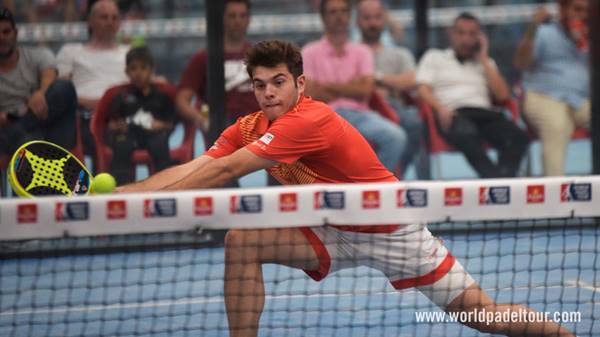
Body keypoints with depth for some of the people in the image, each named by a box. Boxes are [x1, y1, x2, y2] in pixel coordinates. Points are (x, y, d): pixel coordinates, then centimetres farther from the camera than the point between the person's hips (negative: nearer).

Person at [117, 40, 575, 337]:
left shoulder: (312, 121, -31)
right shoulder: (249, 129, -6)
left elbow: (225, 171, -36)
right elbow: (193, 169, -15)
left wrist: (144, 202, -38)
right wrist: (122, 193, -28)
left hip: (390, 229, -6)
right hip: (330, 233, 6)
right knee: (241, 241, -16)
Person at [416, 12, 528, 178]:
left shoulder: (486, 63, 30)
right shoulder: (434, 57, 24)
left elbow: (502, 95, 14)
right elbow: (423, 90, 8)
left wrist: (483, 58, 15)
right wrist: (441, 108, -13)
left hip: (484, 113, 3)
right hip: (454, 113, -3)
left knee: (518, 137, -31)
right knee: (467, 134, -42)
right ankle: (495, 179, -52)